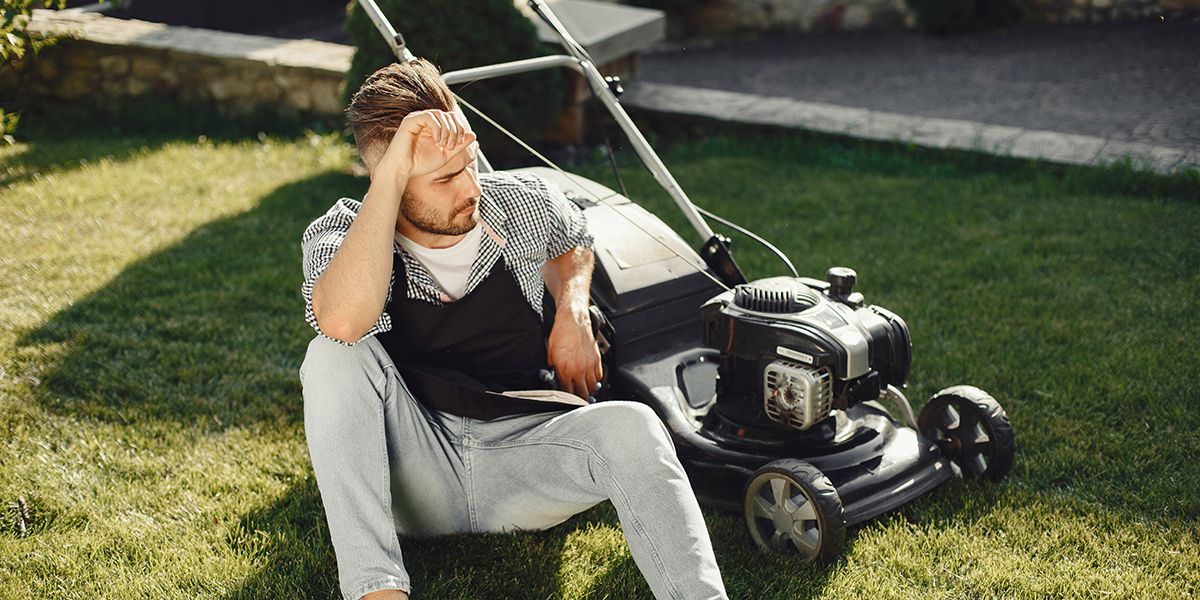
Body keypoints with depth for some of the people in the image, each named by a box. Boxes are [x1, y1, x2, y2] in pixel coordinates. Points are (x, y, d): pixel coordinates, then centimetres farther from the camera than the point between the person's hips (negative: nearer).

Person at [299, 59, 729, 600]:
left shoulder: (525, 203, 3)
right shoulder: (338, 234, -7)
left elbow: (573, 241, 29)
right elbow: (343, 320, -33)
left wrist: (573, 314, 7)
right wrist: (390, 176, -31)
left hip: (517, 448, 2)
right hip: (411, 469, -1)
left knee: (630, 427, -29)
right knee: (336, 355, -30)